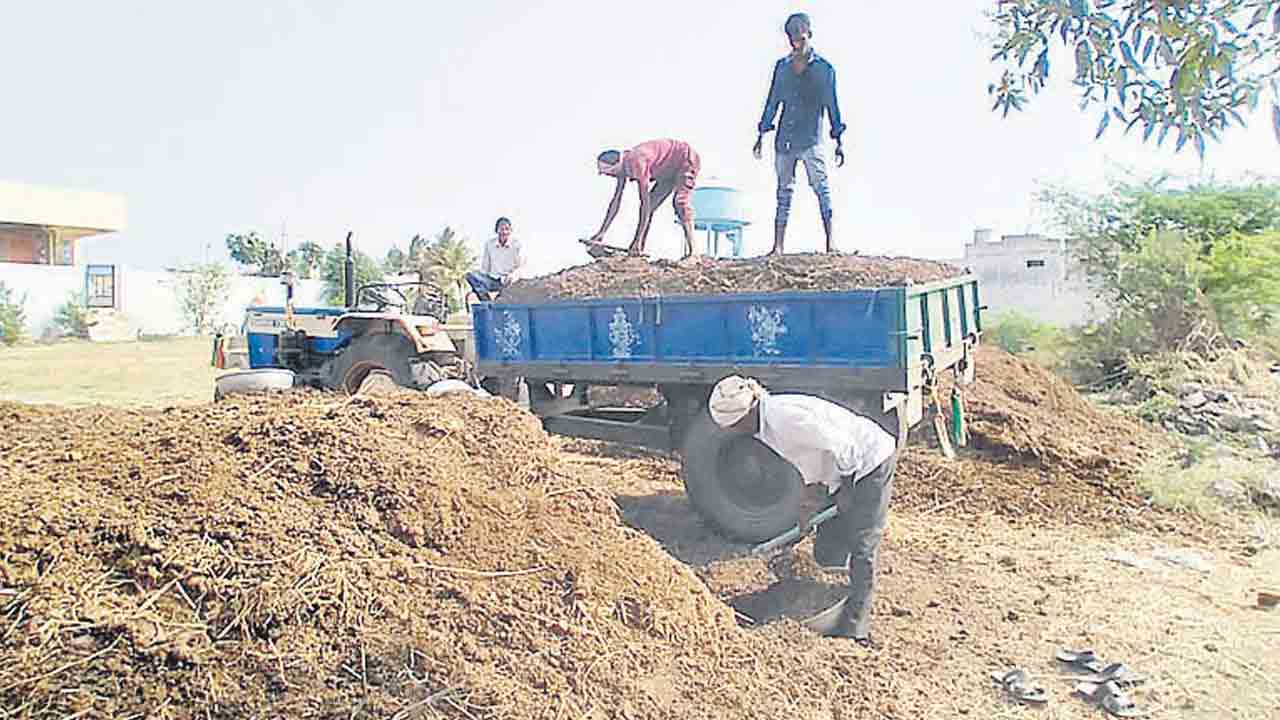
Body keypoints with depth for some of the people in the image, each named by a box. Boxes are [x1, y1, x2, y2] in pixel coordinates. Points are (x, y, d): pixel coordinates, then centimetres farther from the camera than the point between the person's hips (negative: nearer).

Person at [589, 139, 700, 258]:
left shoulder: (636, 162, -33)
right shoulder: (623, 166, -5)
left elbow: (645, 200, -35)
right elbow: (616, 200, 2)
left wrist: (639, 239, -34)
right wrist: (601, 233, 2)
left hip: (686, 159, -10)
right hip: (671, 170, 10)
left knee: (680, 201, -28)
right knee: (650, 204, 5)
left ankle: (691, 252, -32)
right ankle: (638, 248, 7)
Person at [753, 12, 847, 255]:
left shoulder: (824, 68, 5)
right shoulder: (781, 66, 13)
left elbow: (831, 105, 5)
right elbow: (772, 102, 16)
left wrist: (839, 141, 0)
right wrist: (761, 136, 12)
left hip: (811, 139, -3)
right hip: (784, 139, 3)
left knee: (821, 187, -11)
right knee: (783, 192, 4)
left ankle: (830, 242, -13)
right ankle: (777, 247, 3)